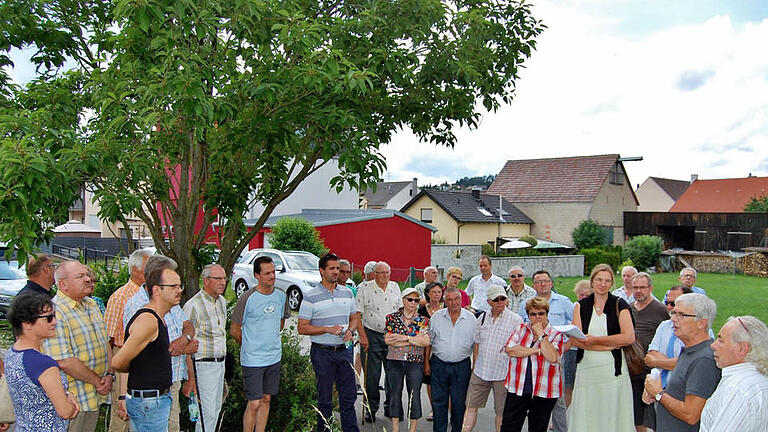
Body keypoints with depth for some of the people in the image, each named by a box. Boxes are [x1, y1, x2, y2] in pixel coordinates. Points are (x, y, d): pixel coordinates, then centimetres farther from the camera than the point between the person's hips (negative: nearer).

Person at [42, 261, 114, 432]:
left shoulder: (91, 305, 10)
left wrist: (109, 374, -1)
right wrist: (98, 381, -15)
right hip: (72, 400, -8)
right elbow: (64, 362, -24)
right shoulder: (55, 312, -18)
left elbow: (105, 343, 15)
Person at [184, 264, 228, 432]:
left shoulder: (222, 301, 9)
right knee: (207, 411, -5)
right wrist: (191, 376, -15)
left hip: (220, 363, 8)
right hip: (203, 365, -8)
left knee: (216, 407, 16)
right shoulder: (193, 305, -16)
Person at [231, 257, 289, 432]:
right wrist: (250, 346, 6)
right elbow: (234, 330, -5)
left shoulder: (281, 296, 3)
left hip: (274, 357, 5)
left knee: (266, 400, 13)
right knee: (254, 404, -4)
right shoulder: (247, 298, -13)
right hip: (252, 360, -5)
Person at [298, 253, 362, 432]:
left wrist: (350, 330, -5)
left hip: (344, 350, 4)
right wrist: (328, 329, -18)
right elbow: (302, 328, -9)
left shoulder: (347, 292, 8)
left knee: (349, 395, 9)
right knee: (324, 398, 7)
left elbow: (355, 318, 17)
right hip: (322, 352, -4)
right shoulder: (310, 296, -7)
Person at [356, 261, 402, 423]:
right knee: (371, 375, 1)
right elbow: (357, 315, -6)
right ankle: (371, 409, 16)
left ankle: (390, 407, 22)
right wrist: (363, 336, -13)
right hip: (372, 336, -3)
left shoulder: (395, 287, 9)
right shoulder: (365, 288, -4)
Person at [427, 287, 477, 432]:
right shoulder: (436, 317, 2)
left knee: (459, 402, 6)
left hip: (462, 366, -1)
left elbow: (476, 344, 6)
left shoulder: (471, 318, 1)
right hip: (439, 364, 1)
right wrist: (426, 362, 5)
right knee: (438, 401, 6)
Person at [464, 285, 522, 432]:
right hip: (480, 371, 4)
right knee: (471, 406, 7)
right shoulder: (482, 318, 9)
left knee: (501, 411, 7)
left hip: (503, 374, -4)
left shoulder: (516, 320, -6)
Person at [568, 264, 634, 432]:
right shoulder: (581, 306, 7)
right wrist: (609, 345, -12)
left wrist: (595, 339, -10)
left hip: (613, 369, -1)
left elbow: (629, 337, -9)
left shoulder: (619, 305, 3)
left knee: (613, 416, 1)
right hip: (586, 369, 2)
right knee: (586, 417, 3)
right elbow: (574, 339, -4)